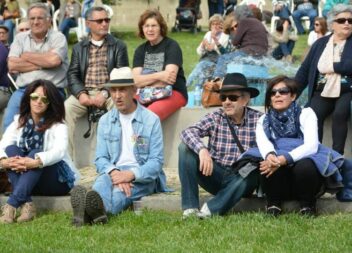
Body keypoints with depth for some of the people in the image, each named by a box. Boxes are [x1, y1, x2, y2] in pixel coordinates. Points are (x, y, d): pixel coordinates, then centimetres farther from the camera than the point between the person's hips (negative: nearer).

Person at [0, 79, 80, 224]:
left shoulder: (57, 126, -7)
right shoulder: (18, 123, 4)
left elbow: (60, 151, -28)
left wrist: (36, 162, -47)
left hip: (58, 181, -3)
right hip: (26, 180, 3)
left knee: (35, 154, -30)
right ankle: (26, 204, -39)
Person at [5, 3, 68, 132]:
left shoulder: (58, 37, 5)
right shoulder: (20, 38, 14)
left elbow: (54, 60, -15)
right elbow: (12, 65, 1)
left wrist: (27, 56, -1)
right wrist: (42, 64, -4)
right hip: (23, 90, 3)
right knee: (9, 120, -16)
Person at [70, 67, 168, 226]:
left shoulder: (151, 120, 3)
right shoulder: (105, 121, 14)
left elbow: (156, 161, -4)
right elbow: (100, 159, 7)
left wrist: (131, 174, -22)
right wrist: (114, 172, -17)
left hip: (142, 176, -2)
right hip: (113, 172, 2)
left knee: (119, 193, -36)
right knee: (102, 181, -35)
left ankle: (94, 210, -69)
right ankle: (93, 209, -69)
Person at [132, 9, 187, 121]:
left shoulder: (172, 46, 1)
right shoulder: (140, 50, 14)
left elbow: (169, 78, -12)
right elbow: (136, 80, -1)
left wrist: (145, 80, -4)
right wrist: (158, 76, -18)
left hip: (173, 93, -5)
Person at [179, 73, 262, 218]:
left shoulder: (257, 119, -4)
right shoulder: (215, 118, -1)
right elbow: (188, 132, -17)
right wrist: (202, 150, -37)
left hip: (240, 179, -2)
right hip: (214, 175, 2)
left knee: (254, 170, -33)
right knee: (186, 146, -16)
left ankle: (211, 210, -30)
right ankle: (190, 208, -21)